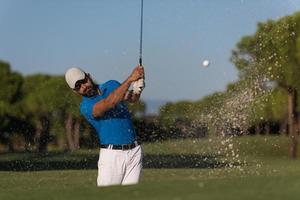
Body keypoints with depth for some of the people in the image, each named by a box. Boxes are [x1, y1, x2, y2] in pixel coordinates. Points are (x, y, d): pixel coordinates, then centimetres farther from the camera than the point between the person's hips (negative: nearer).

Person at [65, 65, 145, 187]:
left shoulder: (111, 85, 11)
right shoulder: (85, 106, -5)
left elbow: (132, 98, -6)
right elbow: (109, 103, -24)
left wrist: (136, 91, -31)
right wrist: (130, 79, -29)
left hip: (134, 151, 4)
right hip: (111, 154, -4)